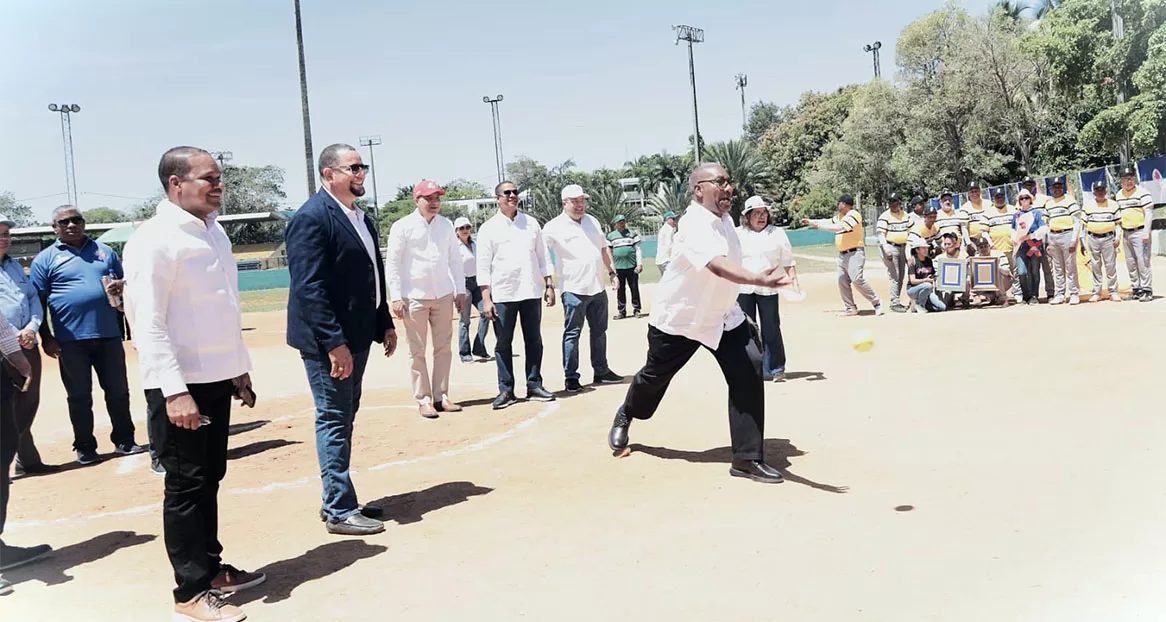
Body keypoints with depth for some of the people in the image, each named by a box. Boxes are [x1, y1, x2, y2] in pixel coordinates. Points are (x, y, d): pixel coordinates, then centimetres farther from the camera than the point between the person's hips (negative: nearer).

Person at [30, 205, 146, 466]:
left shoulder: (104, 251, 11)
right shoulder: (45, 259, 3)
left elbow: (124, 281, 18)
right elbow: (37, 302, 2)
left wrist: (121, 286, -7)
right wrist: (46, 338, -5)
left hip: (109, 334, 2)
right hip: (70, 339, -2)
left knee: (118, 391, 8)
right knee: (79, 396, 7)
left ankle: (124, 440, 20)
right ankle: (85, 447, 18)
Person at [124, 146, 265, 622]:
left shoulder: (214, 232, 10)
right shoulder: (154, 240, -15)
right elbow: (147, 324, -19)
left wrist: (240, 367, 17)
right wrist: (175, 391, -23)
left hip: (217, 378, 8)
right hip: (180, 385, -8)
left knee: (209, 479, 17)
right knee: (186, 486, 2)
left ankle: (210, 567, 30)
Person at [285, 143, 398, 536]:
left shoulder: (361, 217, 14)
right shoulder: (311, 218, -15)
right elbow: (309, 288, -21)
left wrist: (385, 324, 14)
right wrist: (334, 343, -24)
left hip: (357, 334, 9)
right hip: (328, 340, -9)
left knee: (344, 417, 15)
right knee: (334, 420, -2)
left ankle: (337, 500, 26)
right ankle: (339, 511, 7)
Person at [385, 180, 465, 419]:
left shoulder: (446, 225, 8)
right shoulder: (403, 227, -5)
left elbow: (454, 259, 13)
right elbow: (392, 263, -6)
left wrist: (460, 290, 7)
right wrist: (396, 297, -12)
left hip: (444, 295, 4)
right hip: (415, 297, -4)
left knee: (444, 348, 6)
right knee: (417, 351, 1)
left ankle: (441, 396, 14)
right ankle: (423, 400, 8)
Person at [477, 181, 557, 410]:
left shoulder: (531, 223, 9)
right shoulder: (488, 228, 0)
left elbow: (542, 257, 11)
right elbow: (483, 266, -4)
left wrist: (549, 285, 4)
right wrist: (486, 299, -11)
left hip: (532, 292, 3)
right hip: (503, 295, -3)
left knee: (534, 340, 6)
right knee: (503, 343, 2)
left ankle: (534, 386, 15)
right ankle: (506, 391, 8)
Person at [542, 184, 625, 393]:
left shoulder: (592, 221, 12)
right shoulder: (554, 227, -9)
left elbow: (603, 247, 21)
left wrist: (611, 271, 16)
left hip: (598, 288, 7)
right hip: (574, 290, -7)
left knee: (599, 331, 14)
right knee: (572, 334, -2)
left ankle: (601, 371, 25)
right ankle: (571, 377, 4)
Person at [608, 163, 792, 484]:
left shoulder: (724, 217, -2)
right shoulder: (694, 224, -30)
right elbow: (717, 265, -49)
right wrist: (760, 280, -65)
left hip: (723, 316, 6)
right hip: (678, 318, -6)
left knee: (749, 370, -14)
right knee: (654, 377, 15)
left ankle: (747, 458, -7)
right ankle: (625, 416, 50)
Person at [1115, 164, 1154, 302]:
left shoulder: (1143, 193, -7)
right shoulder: (1118, 195, 13)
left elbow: (1149, 213, -10)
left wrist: (1146, 233, -17)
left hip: (1139, 232, -7)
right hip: (1126, 233, 7)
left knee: (1143, 262, -8)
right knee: (1130, 263, 11)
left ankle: (1147, 290, -4)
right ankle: (1136, 289, 19)